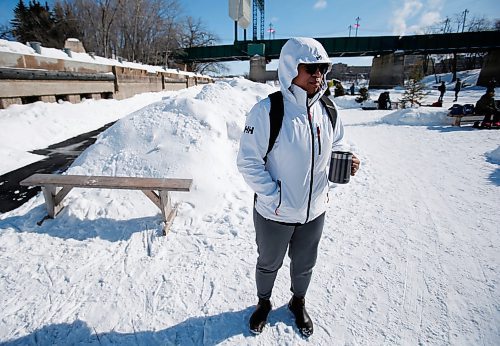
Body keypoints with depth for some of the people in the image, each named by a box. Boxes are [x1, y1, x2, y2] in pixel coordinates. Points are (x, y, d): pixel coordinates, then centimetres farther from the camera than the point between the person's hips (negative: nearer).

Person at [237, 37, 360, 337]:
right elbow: (248, 161, -18)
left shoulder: (327, 111, -3)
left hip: (314, 211, 4)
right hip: (274, 213, -4)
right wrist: (273, 198, -21)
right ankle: (263, 303, 53)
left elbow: (337, 148, 11)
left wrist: (346, 164, -11)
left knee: (304, 265, 25)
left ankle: (298, 303, 56)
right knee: (269, 264, 22)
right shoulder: (267, 111, -20)